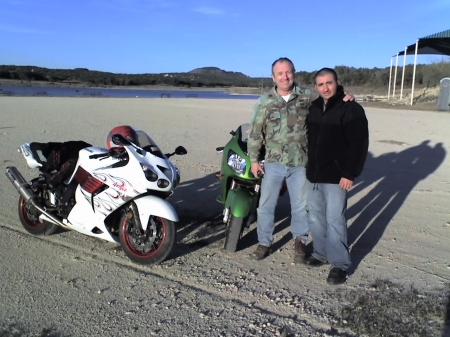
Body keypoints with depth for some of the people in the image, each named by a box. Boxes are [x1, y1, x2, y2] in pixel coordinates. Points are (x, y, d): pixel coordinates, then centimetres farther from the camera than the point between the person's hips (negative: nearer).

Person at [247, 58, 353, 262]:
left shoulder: (309, 96, -2)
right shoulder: (264, 102, -1)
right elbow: (255, 132, 1)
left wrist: (345, 97, -14)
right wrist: (254, 160, -1)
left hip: (300, 164, 0)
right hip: (273, 163, 0)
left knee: (300, 205, 13)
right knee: (266, 204, 8)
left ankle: (299, 242, 34)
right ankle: (264, 243, 26)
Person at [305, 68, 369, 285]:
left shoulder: (351, 109, -11)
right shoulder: (313, 108, 10)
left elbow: (360, 144, -15)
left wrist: (350, 174, -19)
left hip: (336, 176, -7)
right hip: (313, 174, 7)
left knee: (334, 220, -5)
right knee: (315, 217, 14)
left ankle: (340, 264, 8)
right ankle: (321, 253, 30)